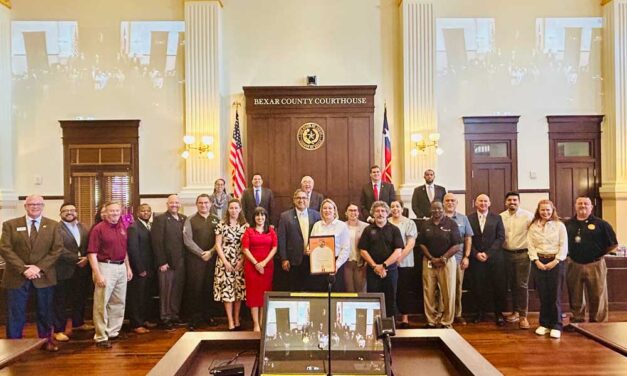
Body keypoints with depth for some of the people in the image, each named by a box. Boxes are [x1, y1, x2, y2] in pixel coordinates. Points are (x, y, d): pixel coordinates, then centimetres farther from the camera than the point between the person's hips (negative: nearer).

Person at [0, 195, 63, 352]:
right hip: (17, 277, -1)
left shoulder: (53, 225, 4)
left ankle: (46, 339, 27)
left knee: (45, 311, 11)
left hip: (43, 276, 1)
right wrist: (23, 269, -16)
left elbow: (57, 249, -2)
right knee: (16, 314, 5)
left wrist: (39, 267, -13)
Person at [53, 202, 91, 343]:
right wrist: (77, 260, -19)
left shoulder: (83, 227, 11)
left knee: (80, 298, 17)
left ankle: (78, 323, 34)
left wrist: (86, 258, -12)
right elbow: (60, 249, -19)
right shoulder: (56, 228, -9)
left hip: (82, 270, 6)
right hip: (64, 271, -6)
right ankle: (59, 330, 12)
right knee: (61, 302, 3)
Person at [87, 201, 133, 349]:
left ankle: (113, 332, 26)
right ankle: (101, 337, 9)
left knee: (118, 302, 14)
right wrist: (97, 274, -18)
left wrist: (128, 267, 15)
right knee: (101, 304, 0)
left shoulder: (122, 228, 11)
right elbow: (92, 253, -12)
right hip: (105, 267, -7)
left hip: (121, 267, 7)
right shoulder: (98, 228, -9)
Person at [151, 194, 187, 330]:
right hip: (166, 262, -5)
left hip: (181, 262, 5)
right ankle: (165, 318, 14)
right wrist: (161, 262, -14)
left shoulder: (184, 219, 12)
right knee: (166, 292, 4)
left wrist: (185, 259, 6)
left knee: (178, 291, 11)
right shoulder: (159, 219, -5)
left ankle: (175, 315, 24)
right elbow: (157, 242, -10)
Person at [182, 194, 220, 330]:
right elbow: (188, 241, -5)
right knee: (194, 289, 0)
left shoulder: (216, 220, 9)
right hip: (195, 259, -2)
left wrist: (211, 252, -10)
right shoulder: (190, 220, 2)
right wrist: (202, 254, -9)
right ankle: (194, 319, 9)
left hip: (212, 259, 2)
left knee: (209, 288, 7)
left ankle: (208, 315, 20)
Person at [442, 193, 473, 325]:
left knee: (458, 288, 8)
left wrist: (466, 257, 3)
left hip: (458, 258, 2)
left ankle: (457, 315, 18)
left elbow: (468, 239, 10)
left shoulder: (463, 218, 10)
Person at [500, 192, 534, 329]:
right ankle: (515, 311, 25)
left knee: (522, 285, -4)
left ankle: (523, 316, 1)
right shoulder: (501, 217, 3)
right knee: (512, 285, 13)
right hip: (507, 254, 3)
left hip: (522, 254, -3)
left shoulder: (528, 216, -6)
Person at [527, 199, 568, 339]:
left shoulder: (559, 225, 1)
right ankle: (544, 324, 17)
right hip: (539, 263, 2)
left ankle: (556, 326, 9)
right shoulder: (533, 226, 6)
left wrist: (555, 261, -11)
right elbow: (530, 246, 3)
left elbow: (564, 246, -2)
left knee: (555, 296, -1)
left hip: (555, 262, -2)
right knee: (542, 295, 6)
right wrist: (537, 261, -8)